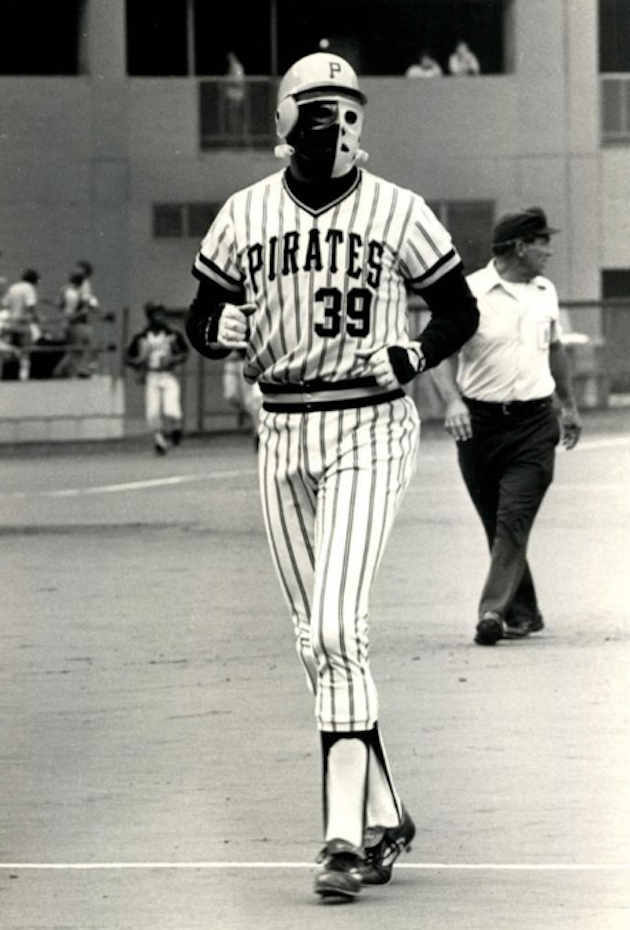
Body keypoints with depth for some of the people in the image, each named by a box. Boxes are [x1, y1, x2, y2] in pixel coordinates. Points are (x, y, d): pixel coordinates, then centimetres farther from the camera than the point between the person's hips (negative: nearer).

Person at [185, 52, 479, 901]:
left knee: (337, 630, -16)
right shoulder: (245, 215, 5)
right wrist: (224, 329, -11)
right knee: (318, 641, 7)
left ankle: (346, 835, -16)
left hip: (369, 427, -4)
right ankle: (384, 818, 19)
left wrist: (411, 356, -12)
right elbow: (201, 322, 12)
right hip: (283, 432, 4)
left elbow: (460, 311, 6)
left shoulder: (397, 212, -3)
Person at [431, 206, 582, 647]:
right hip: (480, 422, -2)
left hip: (534, 424, 2)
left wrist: (569, 405, 32)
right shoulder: (471, 293, -6)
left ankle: (495, 611, -18)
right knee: (497, 524, 7)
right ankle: (524, 613, 19)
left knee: (514, 521, -13)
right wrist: (452, 401, -27)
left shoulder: (545, 293, 10)